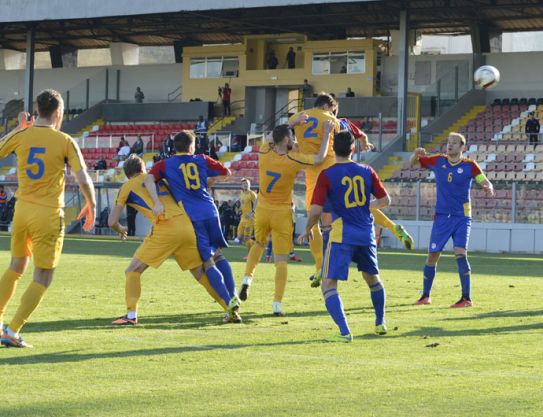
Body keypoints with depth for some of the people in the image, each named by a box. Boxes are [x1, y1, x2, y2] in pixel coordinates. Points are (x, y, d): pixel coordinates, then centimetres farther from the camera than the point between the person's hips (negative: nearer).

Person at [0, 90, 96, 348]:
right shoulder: (65, 142, -8)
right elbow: (83, 180, -12)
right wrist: (91, 205, 5)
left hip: (22, 210, 4)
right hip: (49, 215, -4)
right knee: (42, 278, 4)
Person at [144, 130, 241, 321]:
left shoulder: (165, 165, 6)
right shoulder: (202, 160, 11)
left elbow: (149, 179, -12)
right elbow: (226, 172, 20)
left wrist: (157, 203, -20)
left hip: (192, 217, -2)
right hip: (210, 212, 2)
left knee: (208, 262, 0)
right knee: (218, 255, 20)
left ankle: (229, 301, -11)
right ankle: (233, 295, 11)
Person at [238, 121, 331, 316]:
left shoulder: (264, 153, -8)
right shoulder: (293, 160, -17)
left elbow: (276, 140, 15)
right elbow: (320, 158, -6)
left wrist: (294, 123, 15)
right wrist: (327, 133, 2)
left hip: (262, 210, 3)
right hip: (282, 213, -3)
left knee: (259, 244, 30)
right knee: (281, 260, 0)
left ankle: (247, 279, 10)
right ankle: (277, 304, -6)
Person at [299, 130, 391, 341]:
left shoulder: (327, 175, -9)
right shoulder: (367, 171, 3)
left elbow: (316, 210, -13)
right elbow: (385, 200, 10)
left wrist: (307, 230, 6)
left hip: (342, 236, -5)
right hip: (367, 234, 5)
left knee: (328, 284, -3)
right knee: (372, 278, 26)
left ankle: (344, 332, -19)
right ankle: (380, 323, 39)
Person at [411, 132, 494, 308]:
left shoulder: (469, 165, -5)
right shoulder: (438, 161, 2)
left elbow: (485, 182, -7)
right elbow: (413, 162, 11)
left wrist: (488, 188, -31)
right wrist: (416, 153, -12)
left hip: (462, 217, -3)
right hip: (442, 216, 3)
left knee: (460, 253, -18)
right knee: (432, 255, 5)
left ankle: (467, 298, -12)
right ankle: (425, 296, 22)